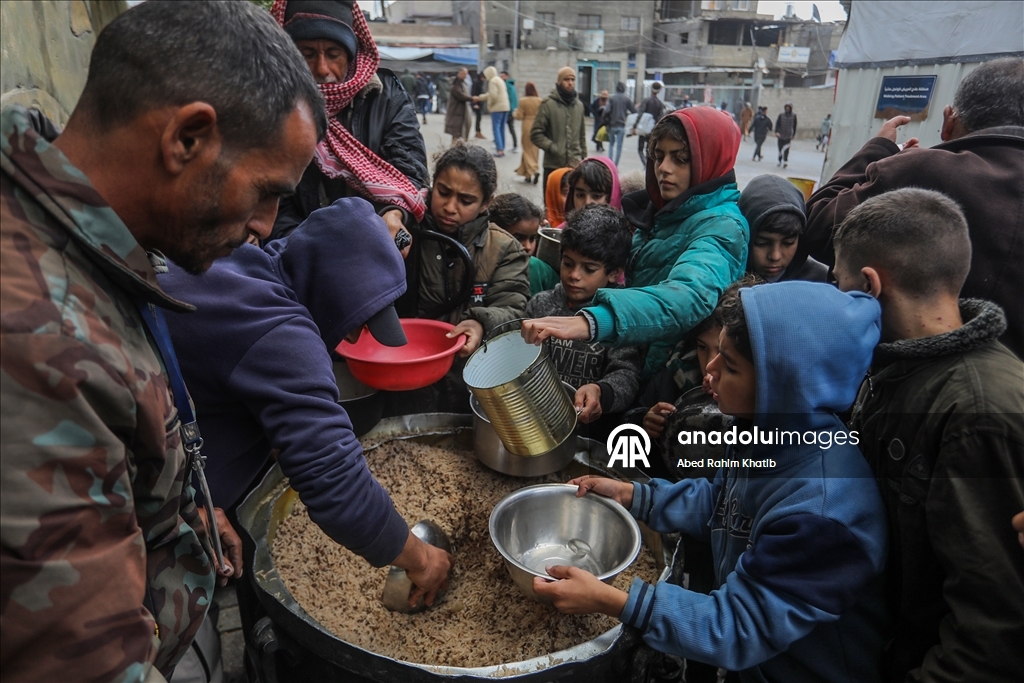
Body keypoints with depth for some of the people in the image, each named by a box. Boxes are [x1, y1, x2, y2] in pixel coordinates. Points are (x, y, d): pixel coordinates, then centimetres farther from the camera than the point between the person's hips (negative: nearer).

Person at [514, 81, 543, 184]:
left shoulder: (523, 101, -10)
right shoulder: (540, 101, -3)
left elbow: (519, 116, -8)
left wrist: (514, 113, 12)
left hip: (527, 127, -3)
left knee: (528, 150, 5)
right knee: (534, 150, 13)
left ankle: (533, 171, -15)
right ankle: (528, 173, 21)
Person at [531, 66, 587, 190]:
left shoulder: (579, 105, 11)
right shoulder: (548, 104, -5)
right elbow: (536, 134, -9)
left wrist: (584, 159, 13)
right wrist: (555, 150, -15)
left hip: (575, 165, 4)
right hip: (553, 165, -4)